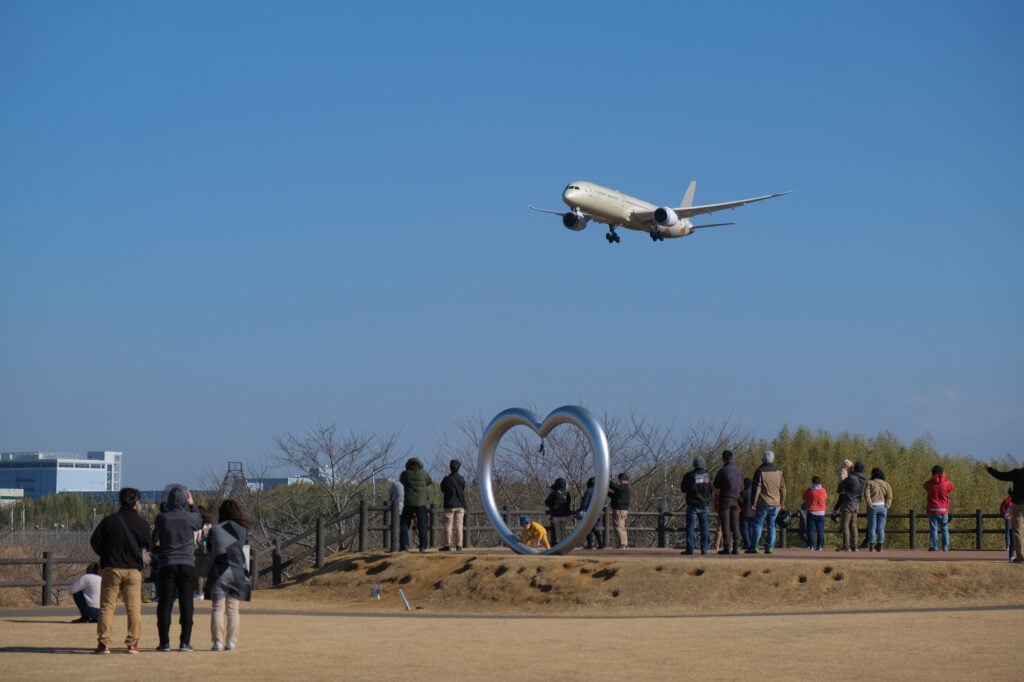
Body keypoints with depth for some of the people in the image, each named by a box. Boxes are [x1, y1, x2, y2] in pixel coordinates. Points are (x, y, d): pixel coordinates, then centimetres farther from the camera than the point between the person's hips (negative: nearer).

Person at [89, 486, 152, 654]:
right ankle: (132, 643, 1)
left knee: (107, 606, 3)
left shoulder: (109, 520, -3)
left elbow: (94, 541, 1)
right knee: (134, 608, 5)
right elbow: (149, 546, 8)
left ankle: (104, 643, -4)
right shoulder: (141, 523, -1)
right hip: (134, 570, 0)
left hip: (111, 569, 0)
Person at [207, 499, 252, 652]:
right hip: (237, 572, 2)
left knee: (218, 608, 2)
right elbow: (245, 554, 8)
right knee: (233, 609, 7)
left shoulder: (214, 530, 1)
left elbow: (210, 551, 6)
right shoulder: (243, 529, 5)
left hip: (219, 571, -2)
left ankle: (218, 642, -4)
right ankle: (231, 642, 3)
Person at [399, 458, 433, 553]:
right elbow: (430, 483, 19)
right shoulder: (423, 473, 3)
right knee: (422, 526, 6)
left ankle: (404, 545, -6)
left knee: (404, 524, 6)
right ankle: (423, 546, 1)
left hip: (408, 503, 0)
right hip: (421, 502, 0)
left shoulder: (405, 474, 3)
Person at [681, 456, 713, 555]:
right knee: (704, 527, 9)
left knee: (691, 527, 0)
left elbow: (683, 489, 0)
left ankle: (690, 548, -6)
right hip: (705, 505, 3)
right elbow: (712, 490, 7)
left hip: (693, 505, -3)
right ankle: (704, 548, 7)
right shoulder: (708, 475, -1)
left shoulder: (689, 476, -11)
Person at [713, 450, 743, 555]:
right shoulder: (739, 471, 8)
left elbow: (716, 485, 0)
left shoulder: (723, 470, -10)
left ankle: (727, 547, -6)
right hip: (736, 500, 5)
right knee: (735, 524, 7)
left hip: (725, 500, -5)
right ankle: (736, 547, 3)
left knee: (725, 524, -3)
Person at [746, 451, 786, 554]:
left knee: (758, 524, -1)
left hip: (763, 503, -4)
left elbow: (756, 487, -9)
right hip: (775, 503, 4)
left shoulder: (760, 471, -7)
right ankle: (770, 547, 3)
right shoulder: (779, 471, 7)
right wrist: (782, 502, 17)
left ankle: (754, 547, -6)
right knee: (772, 525, 8)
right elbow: (783, 488, 10)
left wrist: (754, 501, -6)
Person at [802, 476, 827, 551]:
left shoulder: (809, 491, -6)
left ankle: (810, 545, -2)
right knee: (820, 530, 4)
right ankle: (820, 546, 0)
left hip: (811, 512, -1)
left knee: (811, 530, 2)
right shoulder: (823, 491, -1)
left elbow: (804, 499, 7)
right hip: (821, 513, 2)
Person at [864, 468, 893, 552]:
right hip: (883, 507, 2)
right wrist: (886, 506, -4)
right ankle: (880, 546, 3)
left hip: (873, 507, -2)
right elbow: (889, 497, -1)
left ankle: (871, 546, -2)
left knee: (872, 527, 1)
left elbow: (867, 495, -11)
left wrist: (870, 505, -12)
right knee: (881, 528, 6)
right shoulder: (886, 484, 10)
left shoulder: (870, 483, 2)